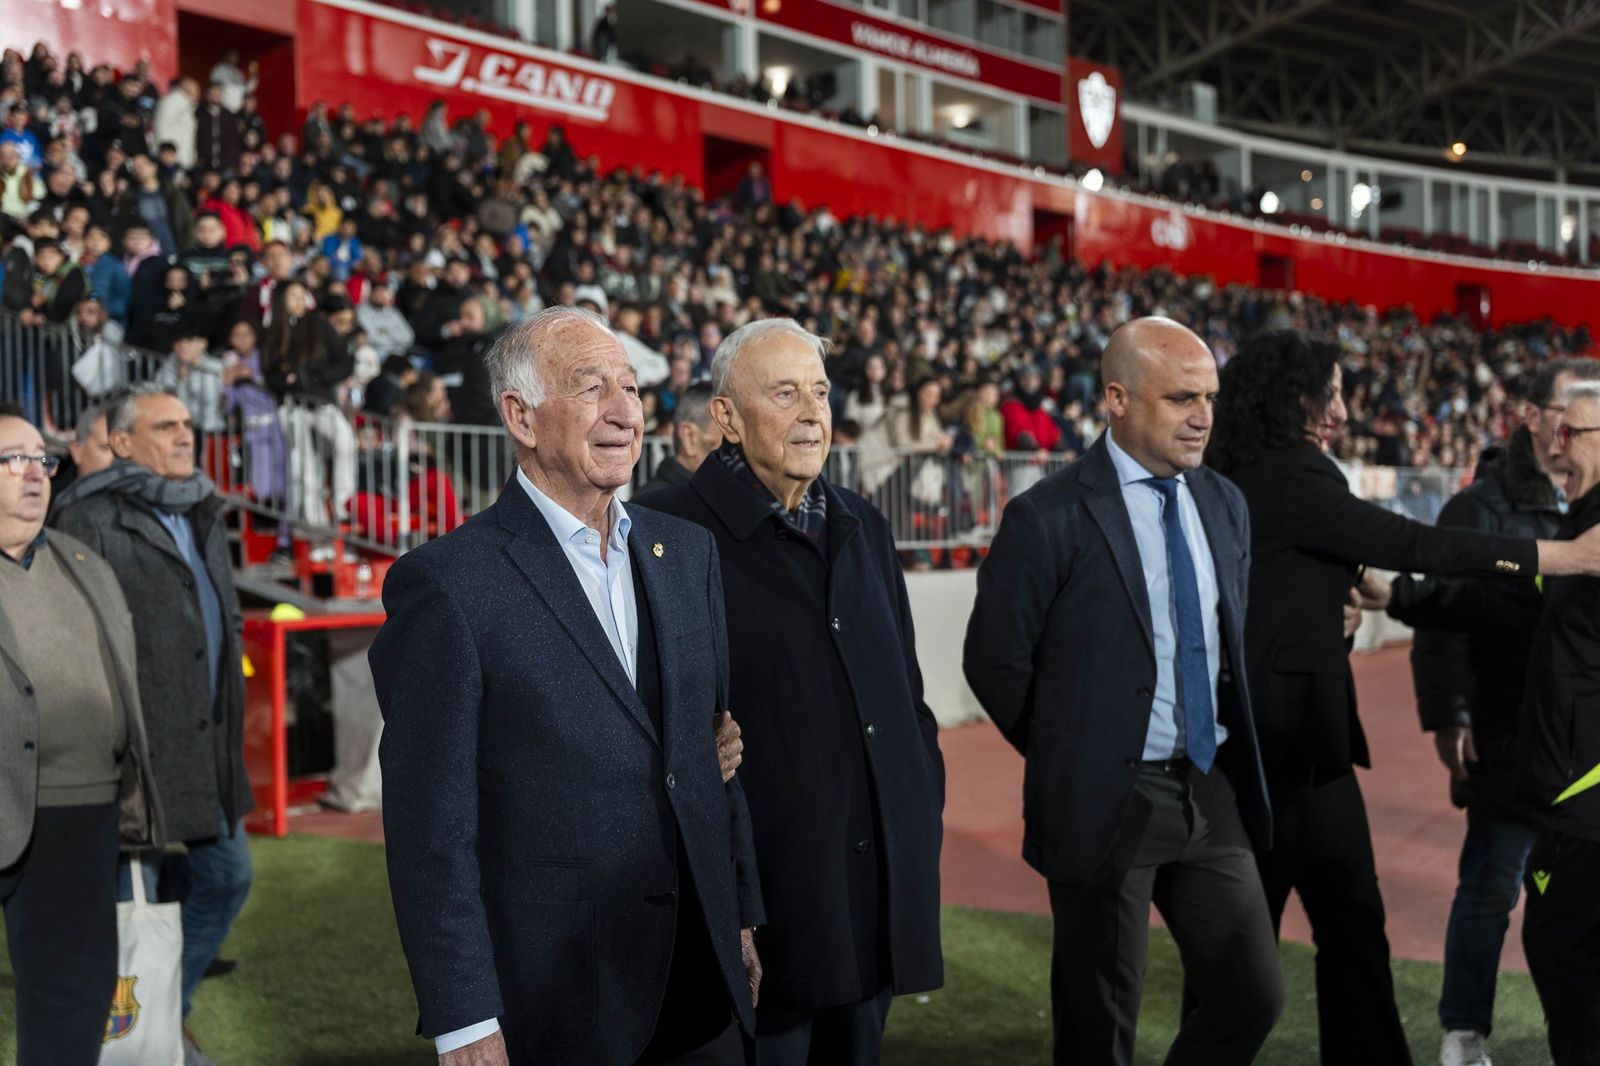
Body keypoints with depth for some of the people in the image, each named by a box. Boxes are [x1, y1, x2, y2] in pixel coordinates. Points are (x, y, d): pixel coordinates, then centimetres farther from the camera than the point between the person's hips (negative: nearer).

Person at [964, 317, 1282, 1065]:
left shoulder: (1224, 505, 7)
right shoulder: (1050, 517, -14)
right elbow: (994, 661, -8)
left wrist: (1228, 748, 11)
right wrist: (1071, 760, 1)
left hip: (1211, 791, 6)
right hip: (1109, 803, -6)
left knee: (1253, 997, 9)